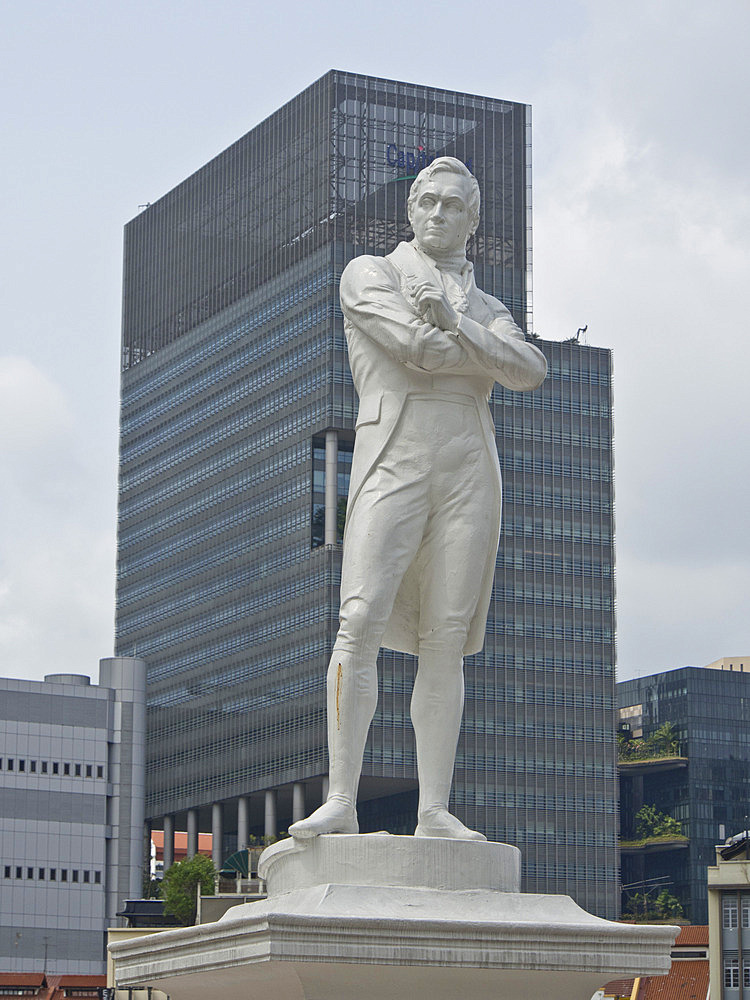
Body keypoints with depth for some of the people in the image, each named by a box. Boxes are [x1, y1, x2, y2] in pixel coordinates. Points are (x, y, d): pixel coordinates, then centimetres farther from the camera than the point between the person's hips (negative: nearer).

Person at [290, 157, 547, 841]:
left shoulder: (486, 308, 24)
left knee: (446, 641, -3)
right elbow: (418, 348, -7)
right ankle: (341, 803, -19)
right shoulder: (369, 274, 12)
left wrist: (452, 323, -7)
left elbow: (530, 372, 2)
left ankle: (435, 810, -4)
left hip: (469, 466, 3)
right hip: (392, 459, -3)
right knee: (361, 622, -17)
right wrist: (488, 351, 6)